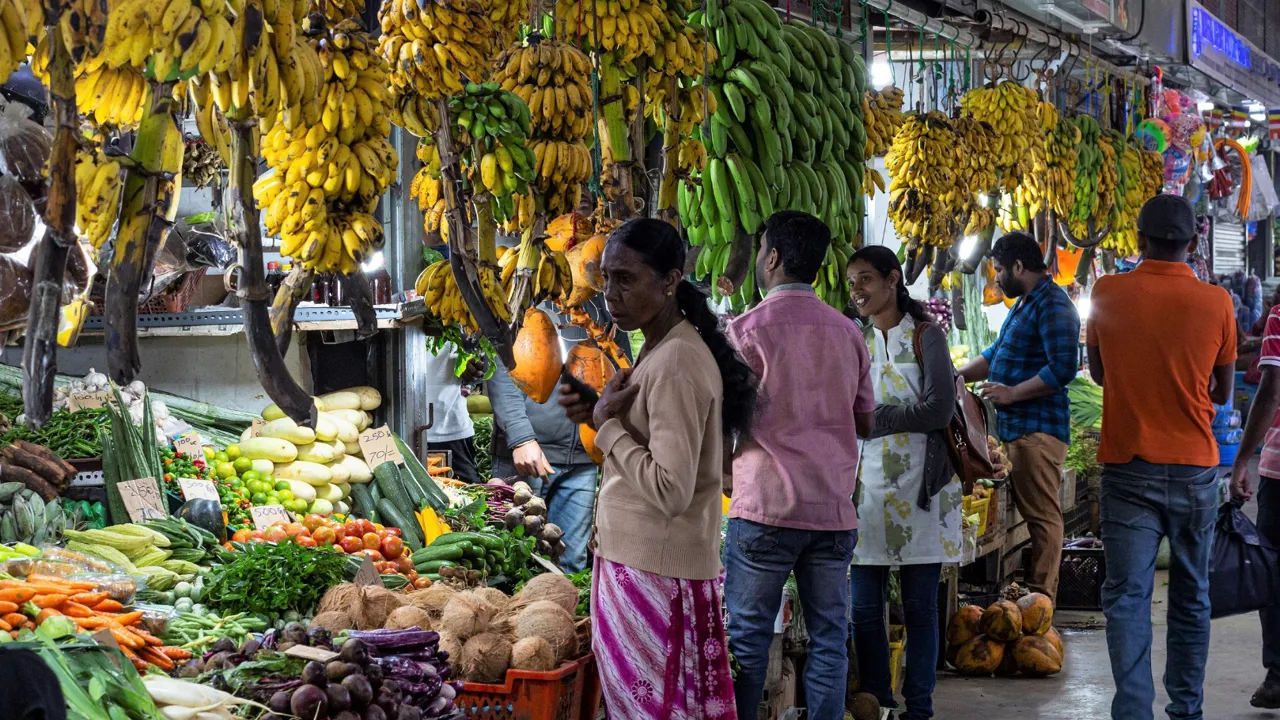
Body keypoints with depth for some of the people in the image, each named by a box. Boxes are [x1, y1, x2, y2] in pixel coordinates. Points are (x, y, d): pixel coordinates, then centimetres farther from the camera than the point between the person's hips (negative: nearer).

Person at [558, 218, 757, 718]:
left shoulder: (676, 364, -19)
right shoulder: (660, 348, 11)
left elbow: (670, 491, -25)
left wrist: (607, 422, -15)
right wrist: (599, 414, 4)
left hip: (654, 571, -9)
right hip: (641, 560, 9)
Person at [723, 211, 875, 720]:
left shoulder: (749, 329, -7)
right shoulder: (847, 332, 7)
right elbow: (865, 422, 15)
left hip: (765, 506, -4)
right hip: (834, 509, 4)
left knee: (747, 637, 4)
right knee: (829, 637, 8)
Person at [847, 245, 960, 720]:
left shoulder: (926, 337, 0)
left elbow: (938, 411, -10)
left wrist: (870, 418, -12)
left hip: (919, 488, -4)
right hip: (867, 486, 4)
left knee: (919, 605, 1)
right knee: (865, 606, 2)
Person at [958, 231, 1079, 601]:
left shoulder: (1053, 306, -13)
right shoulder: (1024, 303, 20)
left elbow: (1062, 368, -22)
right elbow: (996, 355, 31)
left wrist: (1011, 393, -18)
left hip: (1037, 428, -11)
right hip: (1015, 427, 11)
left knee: (1041, 515, -8)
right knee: (1026, 511, 12)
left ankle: (1041, 597, -7)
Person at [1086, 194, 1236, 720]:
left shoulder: (1109, 294, -5)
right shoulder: (1215, 302, -5)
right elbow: (1222, 393, 7)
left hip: (1128, 469, -1)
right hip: (1195, 468, 1)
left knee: (1127, 597, -1)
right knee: (1191, 597, 13)